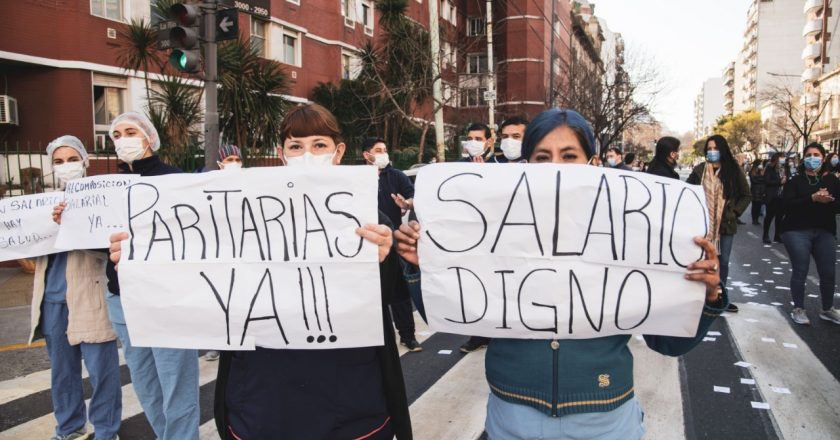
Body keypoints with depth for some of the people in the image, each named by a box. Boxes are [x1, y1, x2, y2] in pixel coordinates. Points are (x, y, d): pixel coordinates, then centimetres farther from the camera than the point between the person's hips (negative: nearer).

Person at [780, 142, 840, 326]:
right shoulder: (795, 181, 1)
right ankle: (798, 309, 9)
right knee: (800, 271, -3)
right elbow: (787, 204, -13)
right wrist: (813, 198, -24)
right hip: (797, 231, -3)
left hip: (825, 232, 3)